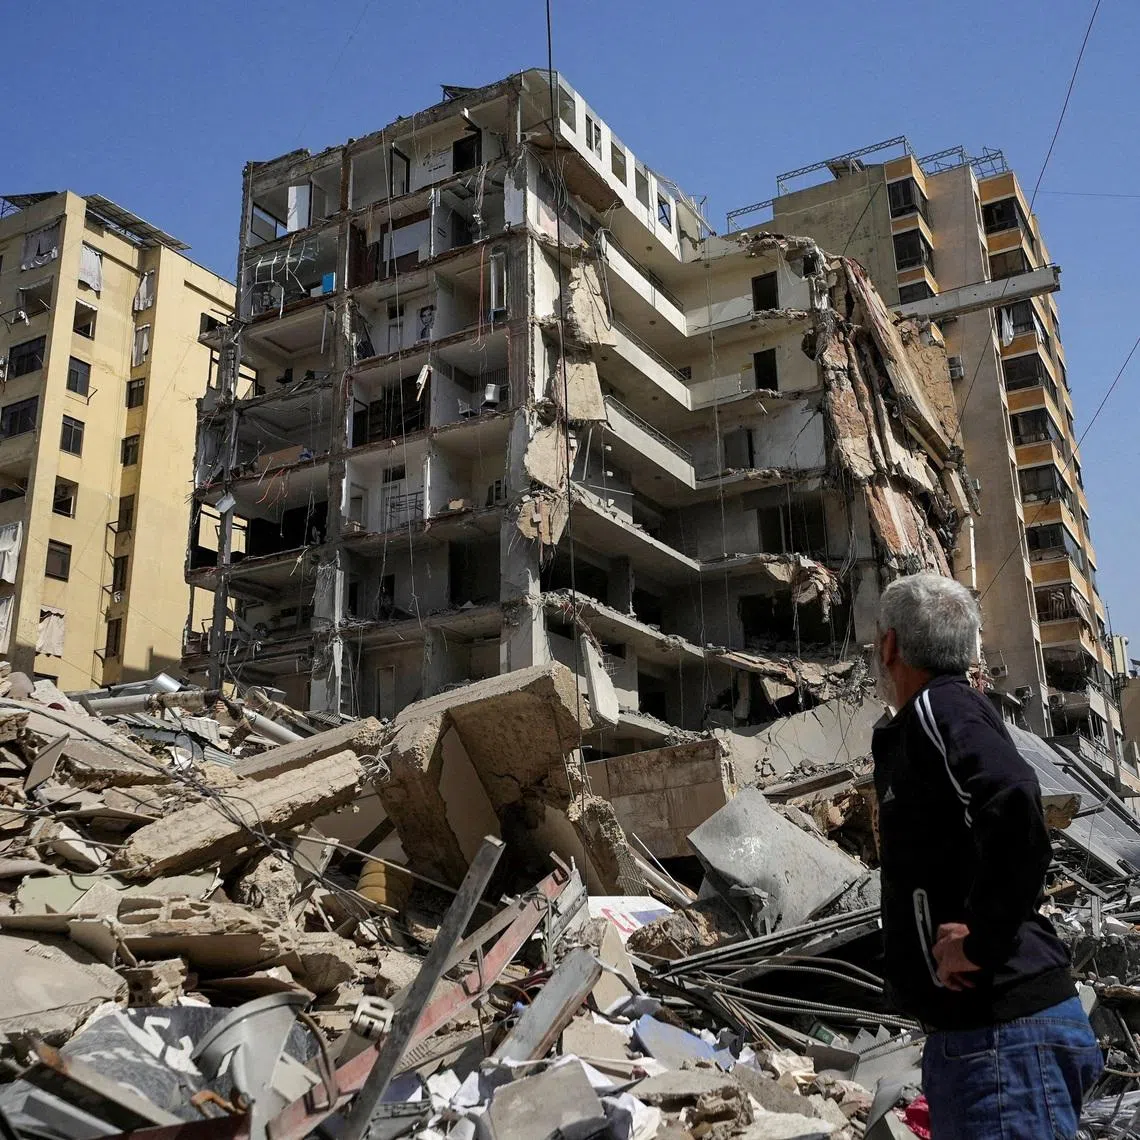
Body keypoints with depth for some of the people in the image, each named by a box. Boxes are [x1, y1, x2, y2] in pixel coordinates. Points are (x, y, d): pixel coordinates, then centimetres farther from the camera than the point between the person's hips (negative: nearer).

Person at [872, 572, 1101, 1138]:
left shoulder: (938, 708, -12)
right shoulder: (931, 719, 17)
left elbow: (1013, 805, -31)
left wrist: (980, 944, -23)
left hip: (1002, 1031, -10)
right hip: (975, 1029, 10)